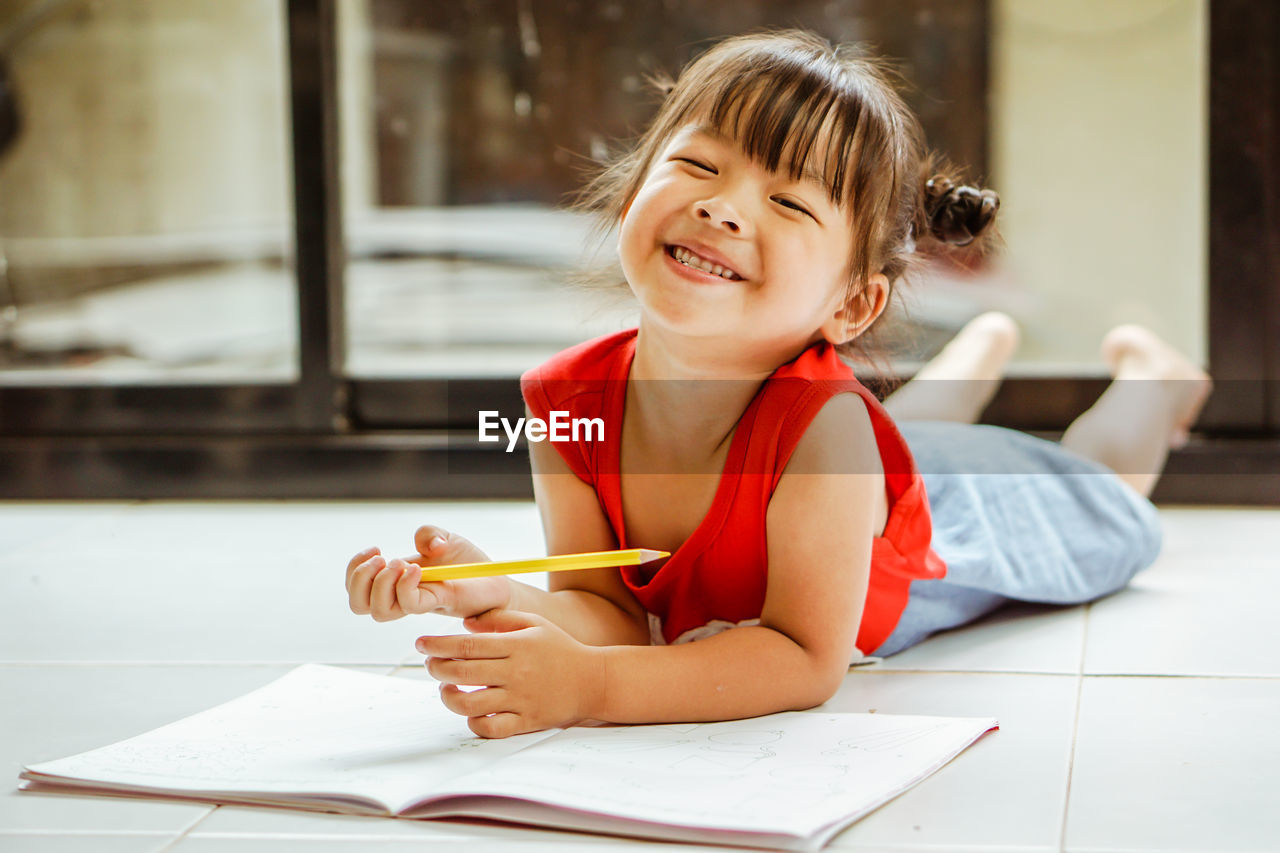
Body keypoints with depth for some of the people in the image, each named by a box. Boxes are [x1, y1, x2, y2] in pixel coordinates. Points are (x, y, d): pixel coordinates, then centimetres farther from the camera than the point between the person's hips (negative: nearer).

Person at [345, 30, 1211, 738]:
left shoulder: (821, 421, -51)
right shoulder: (567, 402, -36)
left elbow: (807, 660, -48)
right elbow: (610, 610, -32)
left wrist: (588, 685, -60)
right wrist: (505, 601, -55)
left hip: (969, 523, -3)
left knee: (1104, 498, 33)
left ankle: (1148, 372, 59)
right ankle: (987, 346, 65)